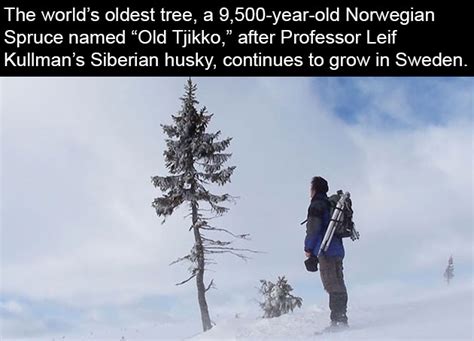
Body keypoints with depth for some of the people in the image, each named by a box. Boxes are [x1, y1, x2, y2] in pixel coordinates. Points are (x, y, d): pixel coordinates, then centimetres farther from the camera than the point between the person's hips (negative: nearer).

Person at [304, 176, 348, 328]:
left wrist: (308, 248, -5)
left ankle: (338, 320, -14)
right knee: (338, 285, 11)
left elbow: (314, 228, -15)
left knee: (333, 286, -11)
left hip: (326, 250, -9)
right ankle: (341, 319, 14)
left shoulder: (316, 204, -7)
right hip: (338, 249, 9)